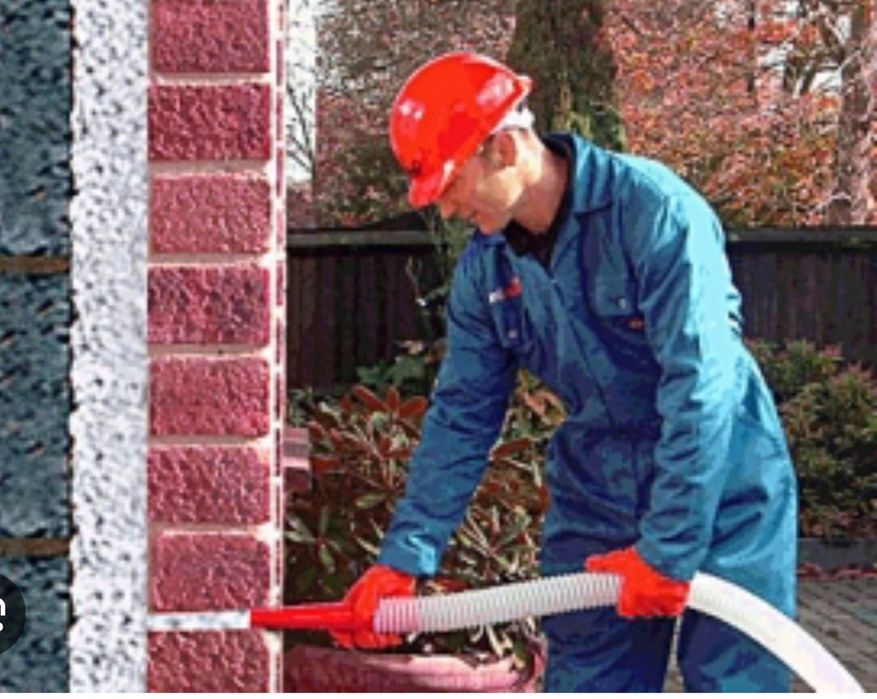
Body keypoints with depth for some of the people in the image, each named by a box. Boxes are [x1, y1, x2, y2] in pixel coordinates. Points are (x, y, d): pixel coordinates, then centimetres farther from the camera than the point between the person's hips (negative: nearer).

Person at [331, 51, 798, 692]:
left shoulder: (655, 211, -21)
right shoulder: (485, 267, -1)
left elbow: (700, 387, -24)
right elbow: (461, 418, 5)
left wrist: (668, 549, -23)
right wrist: (404, 559, -1)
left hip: (723, 501, -6)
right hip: (596, 508, 6)